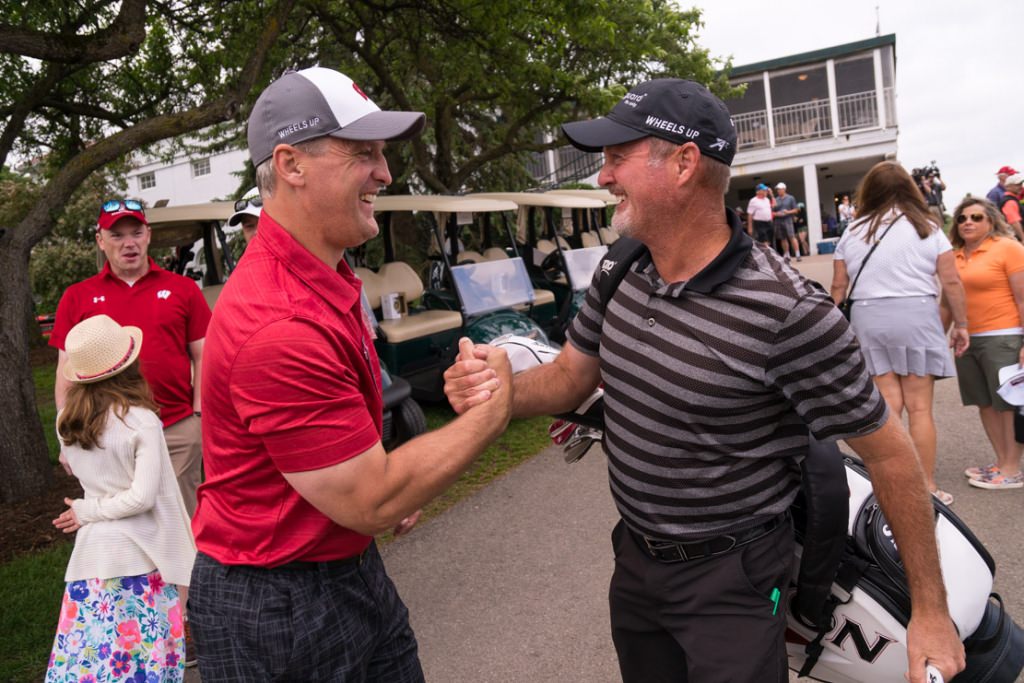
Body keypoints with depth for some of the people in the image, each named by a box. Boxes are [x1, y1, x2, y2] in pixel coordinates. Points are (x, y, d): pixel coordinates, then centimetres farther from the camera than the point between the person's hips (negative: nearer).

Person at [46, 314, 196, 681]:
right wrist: (88, 511, -8)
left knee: (90, 649, 14)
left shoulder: (66, 421, -1)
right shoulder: (141, 422, -17)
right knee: (144, 653, 10)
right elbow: (143, 497, -18)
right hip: (137, 552, -5)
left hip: (93, 546, 5)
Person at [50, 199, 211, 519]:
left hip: (179, 431, -1)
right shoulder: (77, 298, 8)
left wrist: (200, 416, -1)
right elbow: (67, 372, 8)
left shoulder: (182, 288, 6)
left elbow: (202, 357, 6)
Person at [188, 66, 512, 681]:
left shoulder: (327, 279, 3)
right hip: (276, 604, -9)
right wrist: (493, 411, -16)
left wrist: (391, 488, 11)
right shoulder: (281, 325, -29)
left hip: (351, 570, 9)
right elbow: (372, 503, -25)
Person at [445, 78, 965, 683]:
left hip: (732, 581, -6)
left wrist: (931, 611, -8)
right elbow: (568, 379, 6)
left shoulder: (786, 311, -25)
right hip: (634, 559, 7)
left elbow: (889, 451, -16)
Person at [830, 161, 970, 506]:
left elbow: (839, 287, 8)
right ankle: (927, 487, 12)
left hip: (867, 318, 2)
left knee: (888, 405, 5)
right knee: (919, 407, 4)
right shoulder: (926, 227, 2)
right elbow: (951, 282, 0)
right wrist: (961, 324, 8)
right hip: (916, 314, -2)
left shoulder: (852, 232, 7)